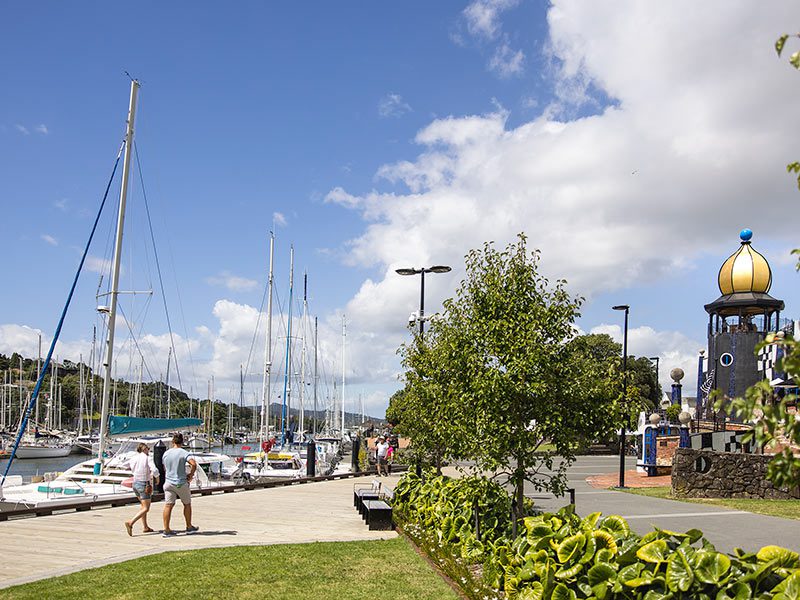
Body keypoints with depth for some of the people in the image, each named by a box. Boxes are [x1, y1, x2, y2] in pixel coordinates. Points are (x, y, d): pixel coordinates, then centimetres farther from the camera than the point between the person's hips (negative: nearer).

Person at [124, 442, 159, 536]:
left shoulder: (135, 458, 4)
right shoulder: (148, 458, -13)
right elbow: (154, 470, -24)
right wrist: (157, 477, -5)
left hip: (135, 483, 7)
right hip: (144, 484, -7)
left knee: (143, 505, 22)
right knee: (146, 508, -3)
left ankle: (145, 527, 24)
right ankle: (130, 523, -20)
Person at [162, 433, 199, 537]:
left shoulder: (166, 453, 4)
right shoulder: (184, 453, -11)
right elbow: (193, 464, -26)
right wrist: (190, 475, -9)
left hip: (168, 482, 3)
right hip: (181, 483, -3)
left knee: (168, 505, 2)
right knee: (187, 504, 13)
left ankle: (166, 530, -3)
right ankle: (189, 527, 23)